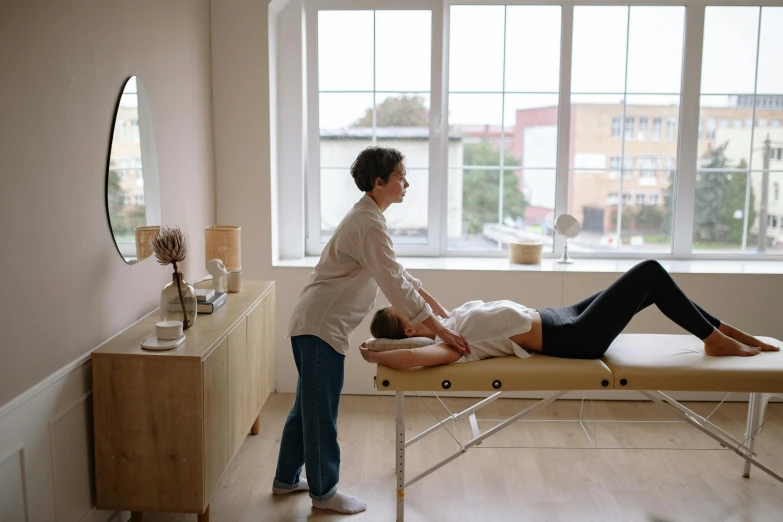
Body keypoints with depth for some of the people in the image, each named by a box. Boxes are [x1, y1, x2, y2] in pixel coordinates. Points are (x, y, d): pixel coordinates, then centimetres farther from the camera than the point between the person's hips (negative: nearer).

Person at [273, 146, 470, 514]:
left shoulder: (367, 218, 12)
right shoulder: (369, 225, -20)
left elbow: (399, 274, 16)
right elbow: (396, 286, -25)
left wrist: (440, 310, 14)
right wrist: (441, 332, -22)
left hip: (313, 323, 10)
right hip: (321, 327, -10)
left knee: (309, 404, 20)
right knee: (322, 411, 4)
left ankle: (287, 478, 35)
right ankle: (323, 491, 21)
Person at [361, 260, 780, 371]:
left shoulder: (448, 324, 4)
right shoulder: (449, 343, -22)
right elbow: (409, 357, -38)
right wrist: (374, 355, -22)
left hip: (559, 319, 10)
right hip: (572, 338, -10)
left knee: (649, 281, 13)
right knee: (650, 271, -6)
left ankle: (718, 329, 29)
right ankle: (715, 339, 10)